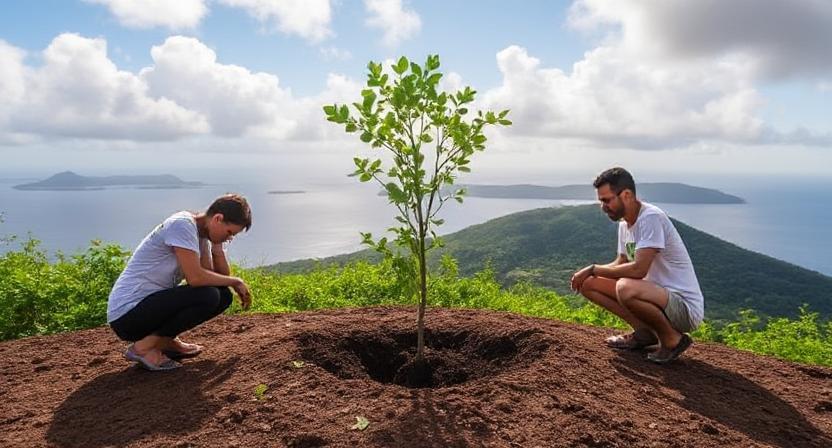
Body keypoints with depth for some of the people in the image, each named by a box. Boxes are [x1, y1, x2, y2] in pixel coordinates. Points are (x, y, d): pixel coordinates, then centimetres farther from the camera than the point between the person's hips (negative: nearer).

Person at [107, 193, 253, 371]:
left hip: (152, 304, 9)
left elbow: (221, 277, 5)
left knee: (223, 295, -1)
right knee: (208, 295, -25)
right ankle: (144, 347, -10)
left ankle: (166, 341, 8)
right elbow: (195, 277, -26)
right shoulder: (183, 224, -18)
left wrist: (217, 247, -6)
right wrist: (236, 281, -14)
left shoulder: (201, 235, 9)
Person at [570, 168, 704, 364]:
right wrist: (589, 273, -4)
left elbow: (638, 269, -29)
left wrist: (593, 269, -17)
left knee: (626, 288, -37)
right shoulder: (624, 223, 6)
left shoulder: (651, 217, -21)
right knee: (589, 284, 0)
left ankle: (673, 339, -9)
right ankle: (644, 332, 6)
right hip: (658, 296, 8)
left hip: (685, 306, -8)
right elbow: (621, 264, 14)